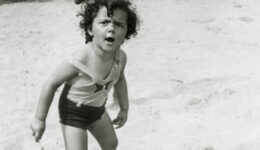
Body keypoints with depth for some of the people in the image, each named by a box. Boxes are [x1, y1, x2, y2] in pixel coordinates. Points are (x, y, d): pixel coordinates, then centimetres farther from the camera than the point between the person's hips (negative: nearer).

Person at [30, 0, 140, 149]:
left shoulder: (120, 56, -18)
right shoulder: (80, 60, -36)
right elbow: (51, 83, -24)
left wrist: (124, 109, 13)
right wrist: (40, 119, -17)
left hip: (97, 109, 6)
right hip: (73, 111, -6)